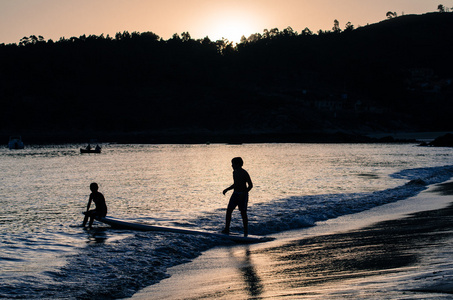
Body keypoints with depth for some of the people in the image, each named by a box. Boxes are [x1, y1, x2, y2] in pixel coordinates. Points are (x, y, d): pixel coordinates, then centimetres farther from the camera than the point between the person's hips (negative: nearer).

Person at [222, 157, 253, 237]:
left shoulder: (244, 173, -13)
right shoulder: (234, 172, 10)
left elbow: (250, 185, -12)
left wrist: (244, 193, -23)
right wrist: (227, 189, 12)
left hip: (243, 195, -7)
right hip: (235, 194, 7)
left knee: (243, 213, -3)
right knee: (228, 211, -1)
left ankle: (246, 231, 8)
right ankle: (226, 229, 4)